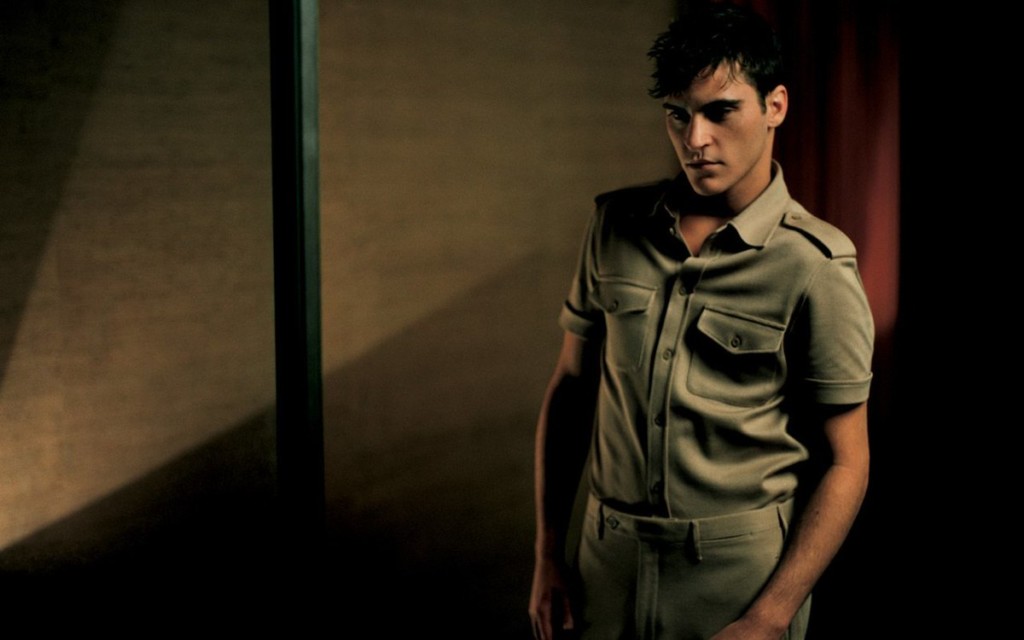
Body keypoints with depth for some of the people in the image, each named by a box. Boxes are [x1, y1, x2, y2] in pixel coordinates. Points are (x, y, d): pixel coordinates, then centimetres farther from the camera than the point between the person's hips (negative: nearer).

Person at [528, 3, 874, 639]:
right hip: (610, 555, 4)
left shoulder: (814, 267, -12)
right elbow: (570, 385, 7)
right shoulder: (616, 225, 0)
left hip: (742, 568, -3)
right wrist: (549, 555, 4)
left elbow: (845, 463, -9)